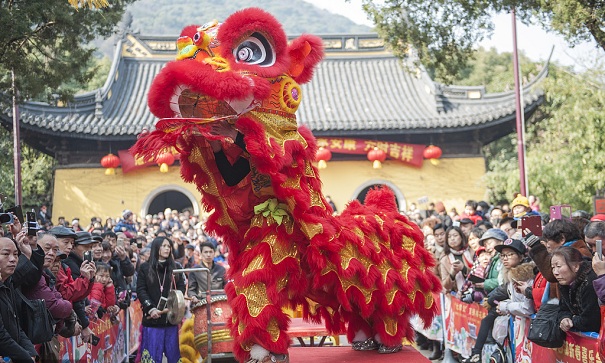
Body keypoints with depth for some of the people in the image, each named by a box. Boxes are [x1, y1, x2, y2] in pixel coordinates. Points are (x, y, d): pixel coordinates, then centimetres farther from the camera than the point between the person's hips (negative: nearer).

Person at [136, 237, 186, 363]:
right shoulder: (145, 267, 6)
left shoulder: (176, 267, 12)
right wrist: (151, 308, -15)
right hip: (152, 318, -2)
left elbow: (181, 288, 7)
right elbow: (141, 290, -1)